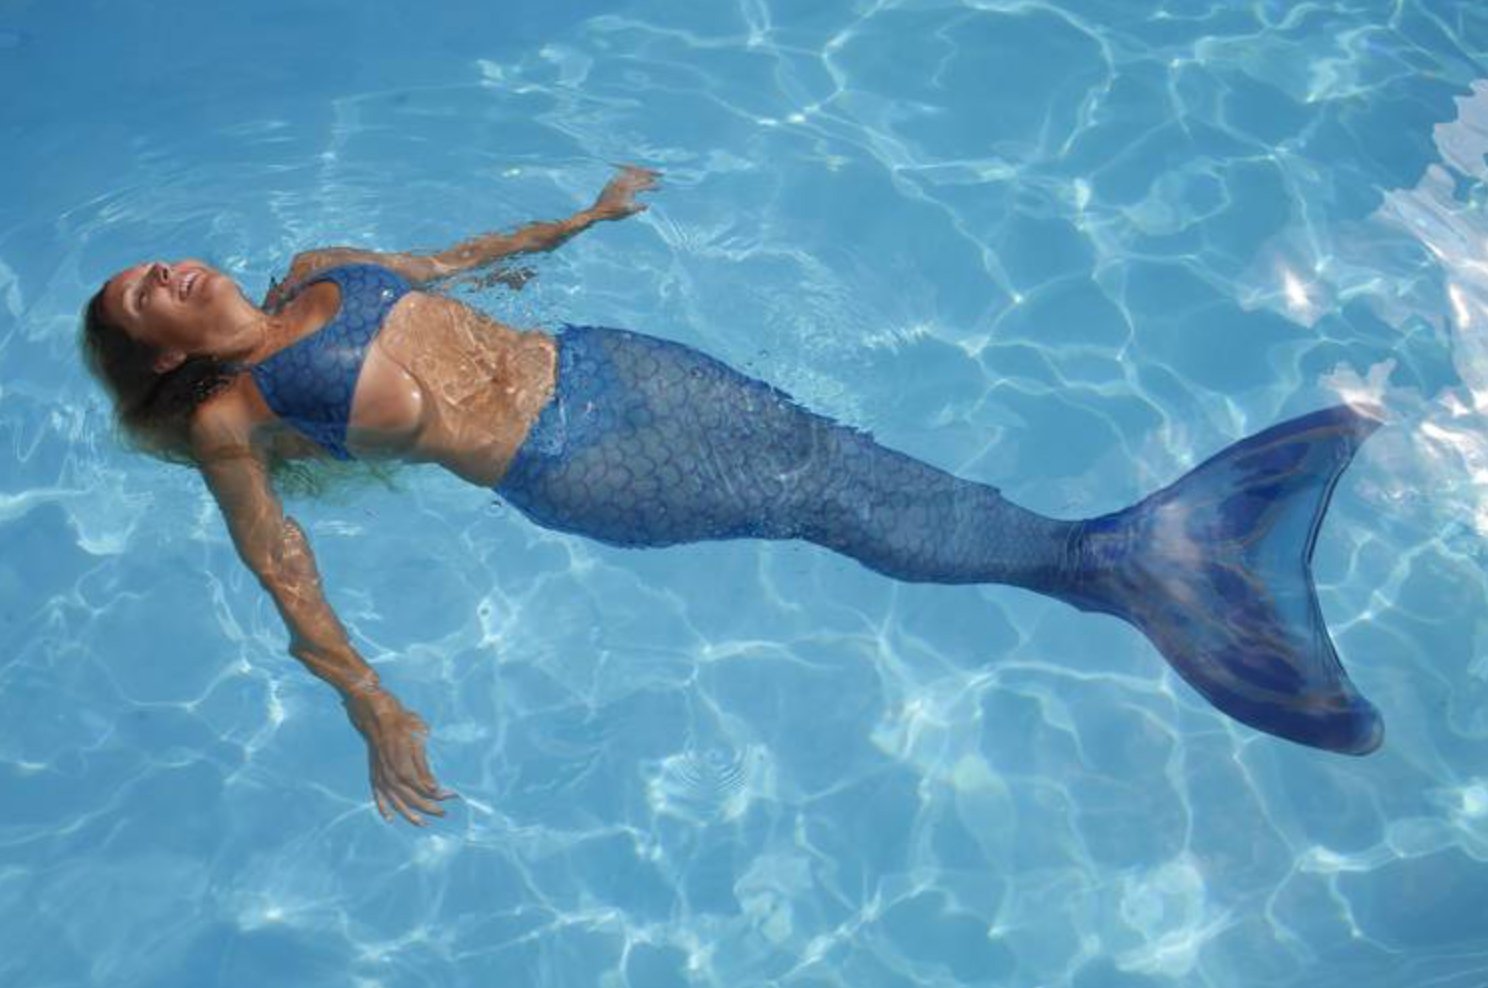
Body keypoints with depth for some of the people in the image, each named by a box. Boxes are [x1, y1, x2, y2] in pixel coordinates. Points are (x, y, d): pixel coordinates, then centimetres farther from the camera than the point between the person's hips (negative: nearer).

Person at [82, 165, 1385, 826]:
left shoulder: (321, 269, 17)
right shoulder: (231, 418, 1)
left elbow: (443, 259, 30)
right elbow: (281, 569, -3)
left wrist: (577, 219, 35)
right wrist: (372, 708, -12)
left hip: (590, 361, 5)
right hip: (561, 469, -5)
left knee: (818, 446, -12)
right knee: (807, 499, -18)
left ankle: (1129, 545, -16)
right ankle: (1103, 564, -18)